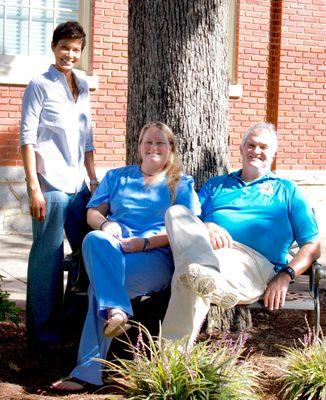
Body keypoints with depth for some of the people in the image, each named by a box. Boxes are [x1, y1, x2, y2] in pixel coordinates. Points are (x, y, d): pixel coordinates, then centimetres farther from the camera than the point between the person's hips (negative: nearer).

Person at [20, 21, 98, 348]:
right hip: (50, 184, -7)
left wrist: (94, 179, 16)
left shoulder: (82, 87, 17)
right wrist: (34, 187, -15)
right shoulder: (40, 85, -2)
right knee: (48, 254, -3)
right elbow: (27, 137, -8)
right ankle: (43, 332, 7)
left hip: (77, 183, 7)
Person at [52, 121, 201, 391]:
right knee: (95, 239, -36)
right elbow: (93, 212, 18)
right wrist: (106, 224, -8)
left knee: (101, 283, -33)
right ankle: (115, 310, -49)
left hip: (158, 255, -3)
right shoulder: (116, 177, 28)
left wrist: (145, 242, -14)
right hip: (112, 251, 3)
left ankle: (88, 371, -35)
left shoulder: (182, 184, 18)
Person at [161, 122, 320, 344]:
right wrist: (206, 228, -6)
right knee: (176, 212, -29)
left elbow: (313, 245, 15)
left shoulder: (288, 191, 25)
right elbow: (187, 224, 20)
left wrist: (286, 276, -6)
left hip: (255, 262, -3)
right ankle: (209, 276, -54)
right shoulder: (215, 185, 33)